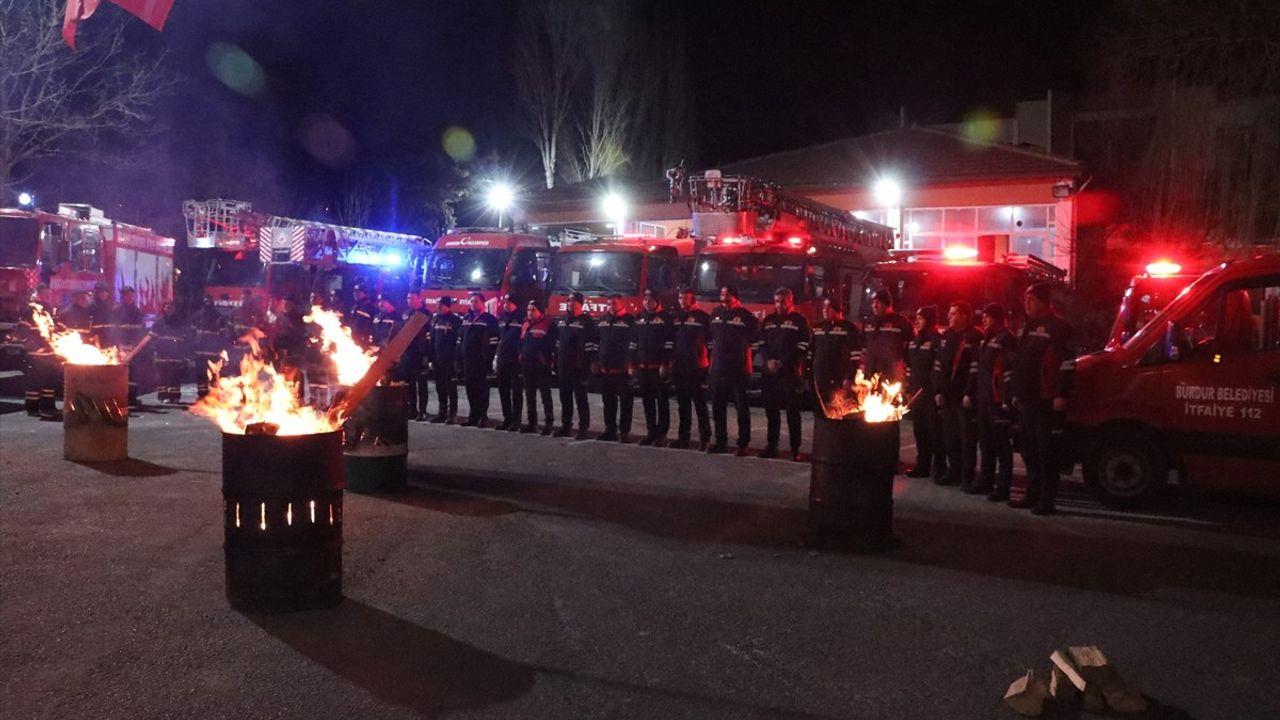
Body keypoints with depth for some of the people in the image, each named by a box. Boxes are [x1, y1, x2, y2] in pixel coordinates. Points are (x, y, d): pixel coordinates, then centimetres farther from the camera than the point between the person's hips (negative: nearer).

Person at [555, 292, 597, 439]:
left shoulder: (586, 321, -6)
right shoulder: (562, 321, 17)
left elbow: (592, 343, -11)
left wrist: (591, 361, -17)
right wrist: (556, 361, 18)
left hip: (578, 366, -7)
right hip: (563, 365, 7)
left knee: (580, 397, -4)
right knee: (565, 397, 11)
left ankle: (583, 428, -1)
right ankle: (566, 426, 19)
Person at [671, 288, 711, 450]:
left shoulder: (702, 317, -5)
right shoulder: (676, 317, 15)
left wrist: (708, 363, -12)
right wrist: (671, 360, 13)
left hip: (697, 368, -6)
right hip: (679, 367, 6)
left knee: (700, 404, -2)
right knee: (682, 405, 11)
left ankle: (705, 438, 2)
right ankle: (683, 437, 18)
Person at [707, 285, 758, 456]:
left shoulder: (745, 315, -5)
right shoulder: (716, 313, 11)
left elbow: (754, 338, -3)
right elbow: (709, 335, 19)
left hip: (738, 368, -5)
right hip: (718, 367, 6)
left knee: (741, 406, 0)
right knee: (718, 406, 11)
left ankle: (743, 443, 6)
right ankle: (720, 441, 22)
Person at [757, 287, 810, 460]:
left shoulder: (799, 321, 0)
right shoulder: (768, 320, 15)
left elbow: (802, 347, -6)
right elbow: (761, 343, 14)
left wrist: (783, 363, -13)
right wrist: (768, 360, -5)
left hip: (791, 372, -5)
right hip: (769, 372, 5)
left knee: (792, 411, -5)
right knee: (771, 410, 10)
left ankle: (795, 449, -2)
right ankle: (771, 445, 19)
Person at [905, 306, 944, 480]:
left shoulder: (937, 340, -8)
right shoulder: (914, 340, 15)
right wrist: (908, 387, 13)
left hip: (931, 392, -7)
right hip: (916, 391, 8)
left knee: (935, 429, -3)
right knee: (919, 429, 11)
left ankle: (939, 467, 4)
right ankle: (922, 465, 20)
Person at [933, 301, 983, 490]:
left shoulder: (975, 337, -8)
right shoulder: (946, 336, 14)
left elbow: (976, 367, -14)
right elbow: (938, 364, 13)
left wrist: (970, 393, -19)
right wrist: (938, 390, 7)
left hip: (965, 395, -7)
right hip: (948, 394, 7)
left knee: (967, 437, -1)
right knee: (950, 436, 12)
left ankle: (968, 476, 3)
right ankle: (954, 471, 23)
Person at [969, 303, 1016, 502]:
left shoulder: (1006, 339, -9)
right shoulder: (986, 339, 20)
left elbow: (1009, 370, -17)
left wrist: (1006, 399, -22)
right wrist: (973, 393, 17)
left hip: (998, 401, -9)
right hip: (983, 399, 9)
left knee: (1001, 444, -5)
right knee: (985, 441, 15)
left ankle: (1003, 487, -2)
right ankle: (986, 480, 25)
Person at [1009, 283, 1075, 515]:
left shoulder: (1057, 327, -9)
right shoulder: (1027, 327, 19)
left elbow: (1067, 363, -16)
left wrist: (1061, 395, -21)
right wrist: (1015, 392, 22)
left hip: (1046, 400, -9)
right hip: (1025, 399, 9)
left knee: (1047, 451, -5)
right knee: (1029, 449, 14)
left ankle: (1046, 499, -1)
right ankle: (1033, 494, 23)